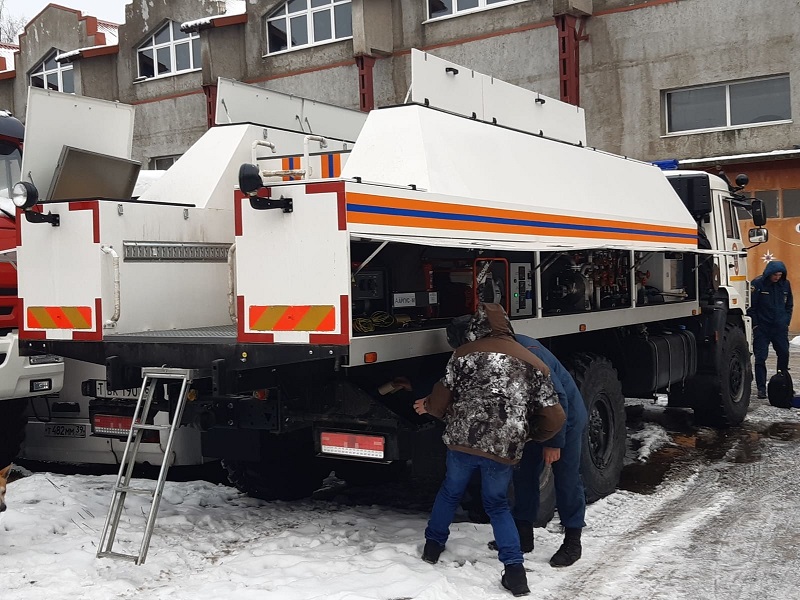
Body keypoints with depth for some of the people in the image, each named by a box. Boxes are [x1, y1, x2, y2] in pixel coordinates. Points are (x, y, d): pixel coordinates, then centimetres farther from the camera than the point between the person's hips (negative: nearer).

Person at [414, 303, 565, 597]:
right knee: (497, 504, 20)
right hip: (505, 448, 1)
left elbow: (442, 398, 5)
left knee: (450, 492, 25)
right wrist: (529, 436, 27)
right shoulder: (534, 364, 12)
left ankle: (433, 546, 36)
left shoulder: (464, 354, 6)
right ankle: (515, 570, 9)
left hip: (462, 439, -1)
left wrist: (429, 407, 28)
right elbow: (554, 418, 9)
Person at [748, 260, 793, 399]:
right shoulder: (757, 284, -10)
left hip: (780, 327, 4)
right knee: (760, 358, -3)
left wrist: (786, 322, 9)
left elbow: (789, 305, 15)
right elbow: (751, 306, -7)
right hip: (762, 328, -4)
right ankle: (761, 388, 3)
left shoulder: (785, 284, 4)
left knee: (784, 354, 6)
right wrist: (755, 325, -9)